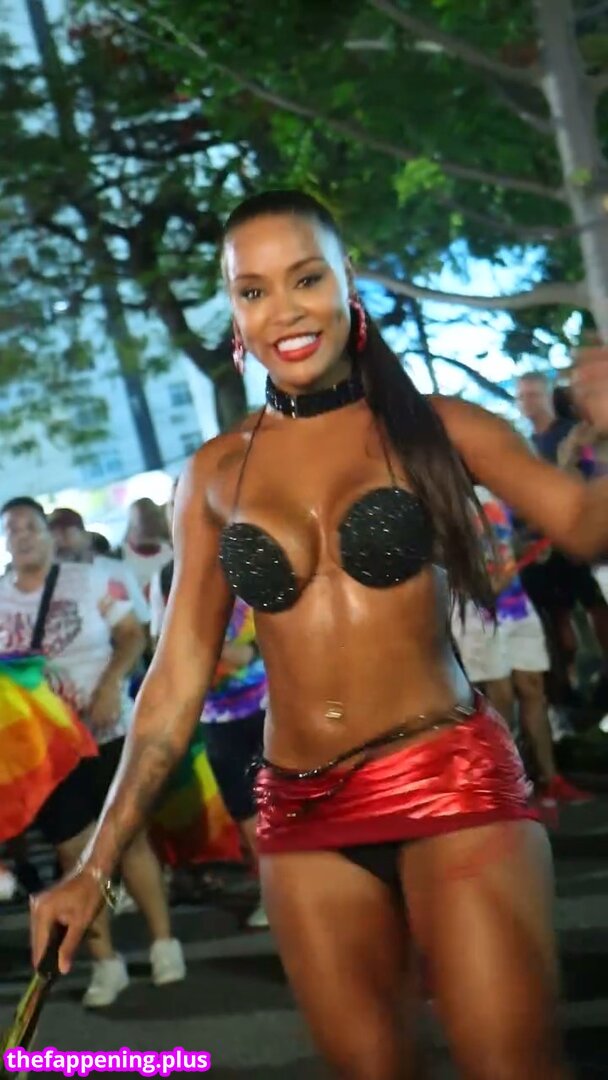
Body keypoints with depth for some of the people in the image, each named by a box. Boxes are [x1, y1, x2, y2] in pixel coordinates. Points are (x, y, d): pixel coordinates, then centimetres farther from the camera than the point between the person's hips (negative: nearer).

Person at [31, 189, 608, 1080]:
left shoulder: (437, 428, 1)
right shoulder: (215, 474, 7)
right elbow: (179, 676, 8)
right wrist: (97, 865, 6)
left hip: (450, 781, -2)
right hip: (302, 816, 3)